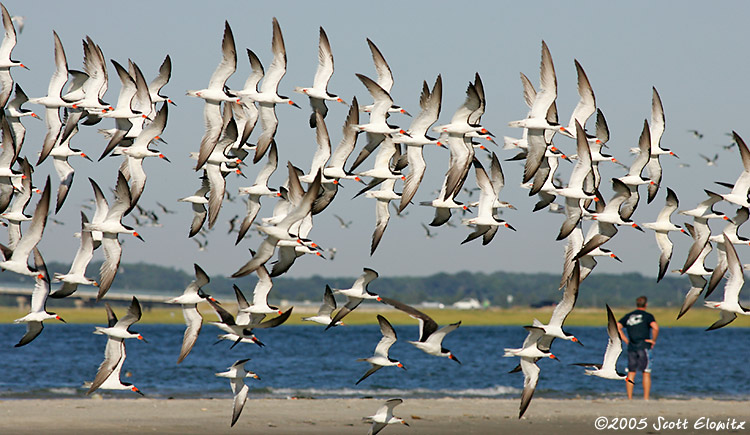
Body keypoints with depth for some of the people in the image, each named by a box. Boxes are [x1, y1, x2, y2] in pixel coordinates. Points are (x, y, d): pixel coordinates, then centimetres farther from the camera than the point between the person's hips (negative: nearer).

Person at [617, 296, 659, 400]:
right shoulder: (648, 316, -1)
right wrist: (653, 340, -5)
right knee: (646, 373, -1)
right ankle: (646, 398, -8)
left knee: (631, 373, 8)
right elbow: (655, 327, -19)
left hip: (631, 348, 4)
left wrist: (626, 340, 7)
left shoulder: (628, 316, 13)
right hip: (644, 347, -4)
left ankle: (629, 398, 4)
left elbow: (617, 327, 5)